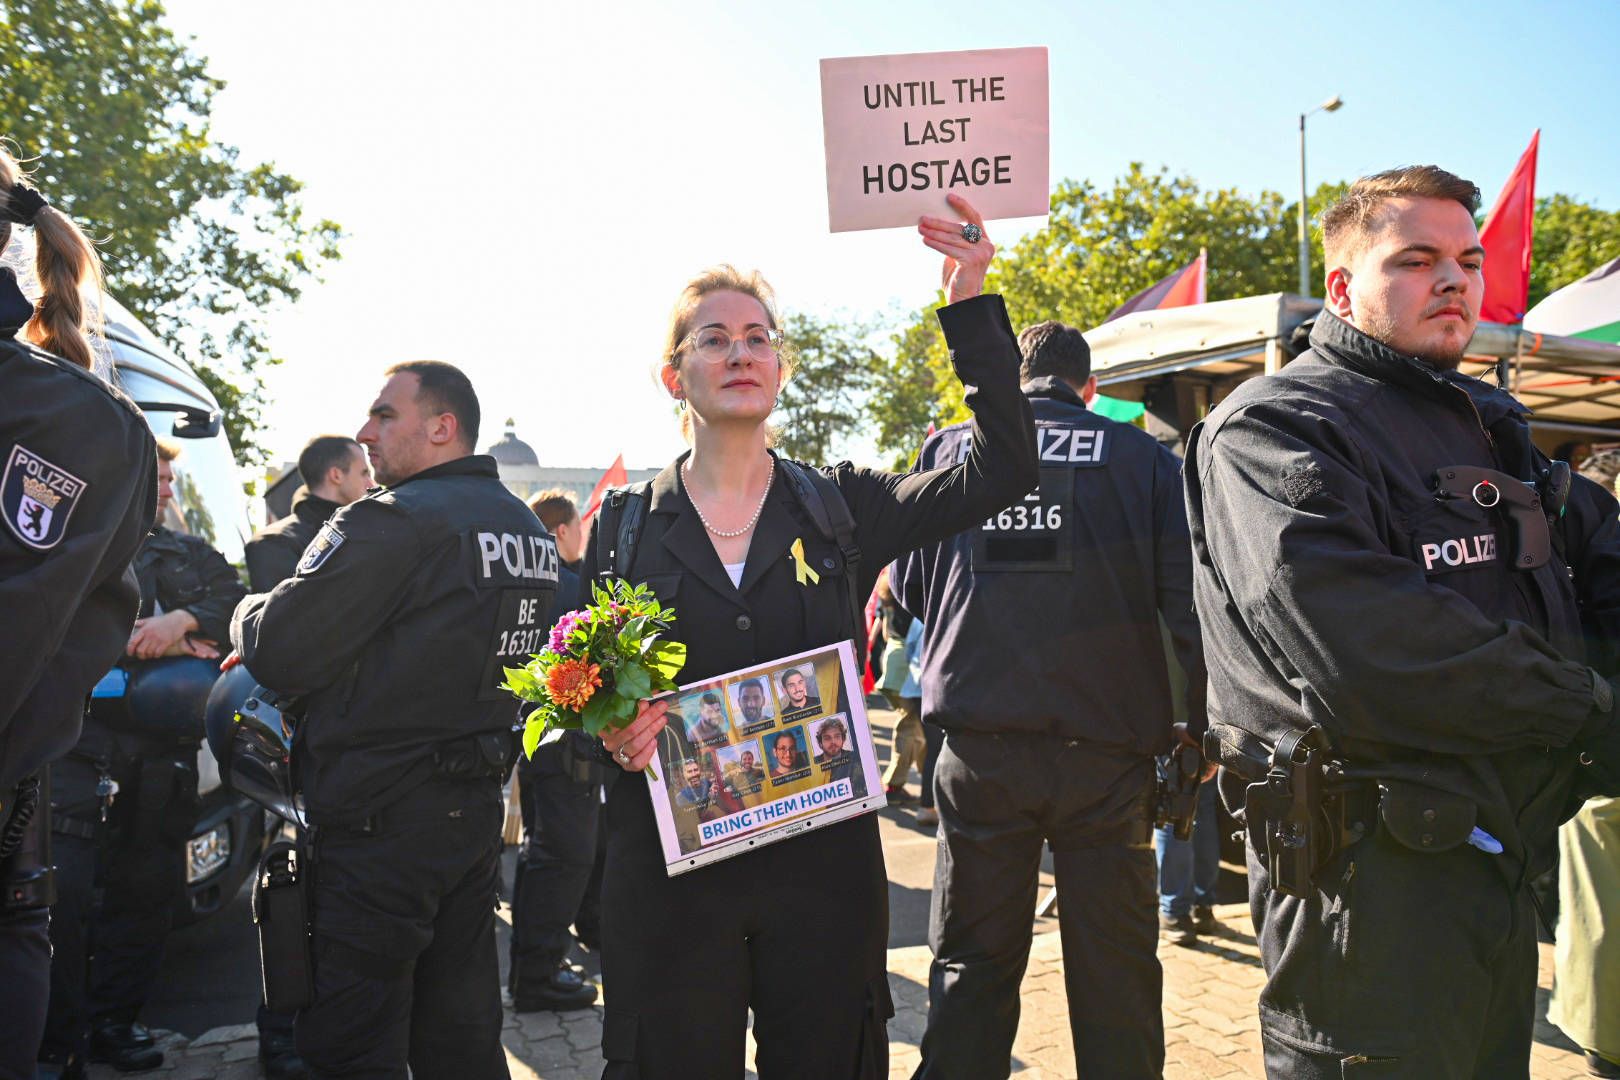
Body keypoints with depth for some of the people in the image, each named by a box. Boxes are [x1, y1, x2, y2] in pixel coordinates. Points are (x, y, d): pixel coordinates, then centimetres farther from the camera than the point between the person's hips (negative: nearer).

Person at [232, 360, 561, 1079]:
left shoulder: (393, 521, -16)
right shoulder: (532, 533, 11)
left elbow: (278, 655, -17)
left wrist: (247, 615, 5)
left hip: (380, 821, -8)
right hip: (479, 806, 8)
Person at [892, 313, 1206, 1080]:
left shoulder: (949, 450, 6)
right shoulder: (1143, 459, 1)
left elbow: (907, 589, 14)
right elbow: (1192, 604, -4)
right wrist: (1200, 728, 3)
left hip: (978, 748, 2)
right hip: (1105, 750, -1)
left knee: (969, 964, 13)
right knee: (1114, 972, 11)